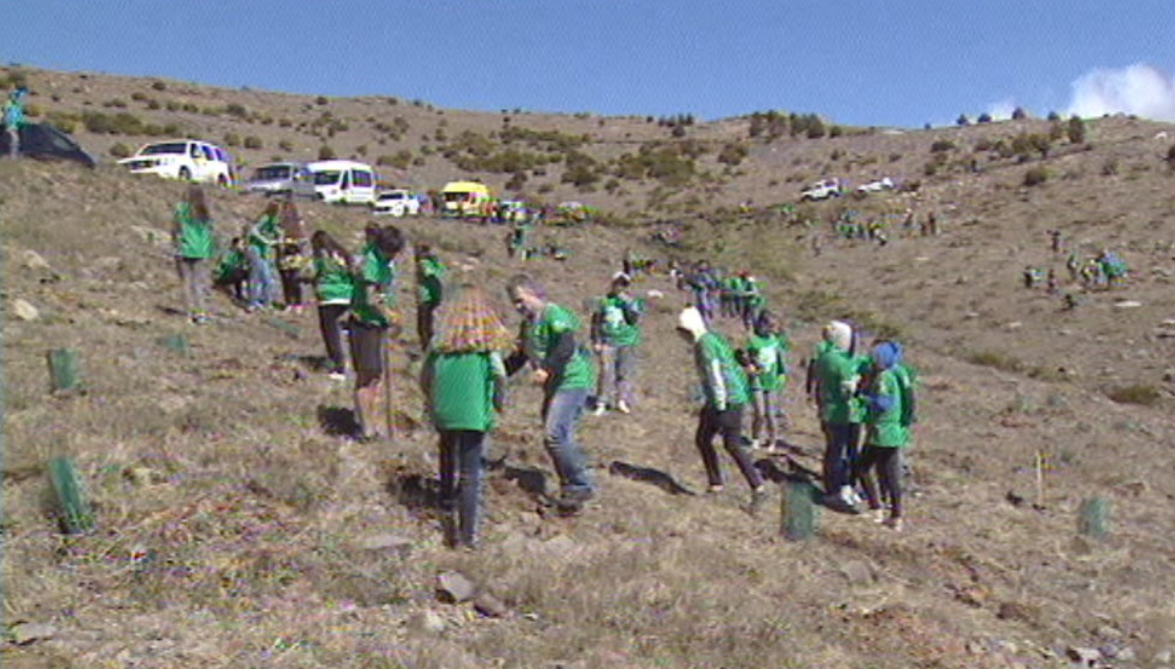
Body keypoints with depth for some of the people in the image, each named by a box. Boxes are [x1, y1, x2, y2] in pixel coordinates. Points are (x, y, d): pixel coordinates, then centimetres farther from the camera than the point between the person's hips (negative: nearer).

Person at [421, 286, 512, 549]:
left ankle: (447, 513, 33)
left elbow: (424, 379, 7)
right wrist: (499, 401, 2)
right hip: (474, 414, -3)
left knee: (449, 466, 22)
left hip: (443, 414, 3)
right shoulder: (486, 340, -4)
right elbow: (500, 374, -15)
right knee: (471, 474, 3)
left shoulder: (441, 340, 4)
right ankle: (469, 534, 6)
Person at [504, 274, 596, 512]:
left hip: (572, 381, -10)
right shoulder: (527, 325, 17)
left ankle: (582, 485, -8)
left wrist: (547, 368, -39)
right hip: (554, 386, 10)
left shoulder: (554, 314, -13)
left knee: (554, 435, -17)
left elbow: (567, 346, -28)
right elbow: (519, 356, 25)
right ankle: (570, 488, 20)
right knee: (561, 438, 11)